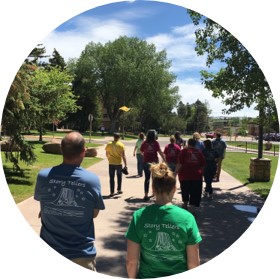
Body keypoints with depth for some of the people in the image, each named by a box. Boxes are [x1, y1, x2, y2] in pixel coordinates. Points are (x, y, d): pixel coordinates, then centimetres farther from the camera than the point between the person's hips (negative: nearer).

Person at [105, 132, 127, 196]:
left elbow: (107, 154, 5)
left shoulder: (109, 144, -3)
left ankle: (112, 192, 2)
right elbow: (123, 156, -11)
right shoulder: (121, 145, -9)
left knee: (111, 178, 5)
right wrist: (125, 165, -8)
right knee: (119, 177, 18)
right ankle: (119, 190, 28)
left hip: (111, 163, 1)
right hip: (119, 163, 0)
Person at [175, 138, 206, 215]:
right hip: (197, 176, 1)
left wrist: (175, 173, -9)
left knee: (185, 191, 20)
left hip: (185, 175, 0)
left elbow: (179, 164, -13)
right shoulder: (199, 152, 2)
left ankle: (185, 205, 37)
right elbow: (203, 164, 3)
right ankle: (193, 208, -2)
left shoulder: (184, 151, -5)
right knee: (195, 193, 5)